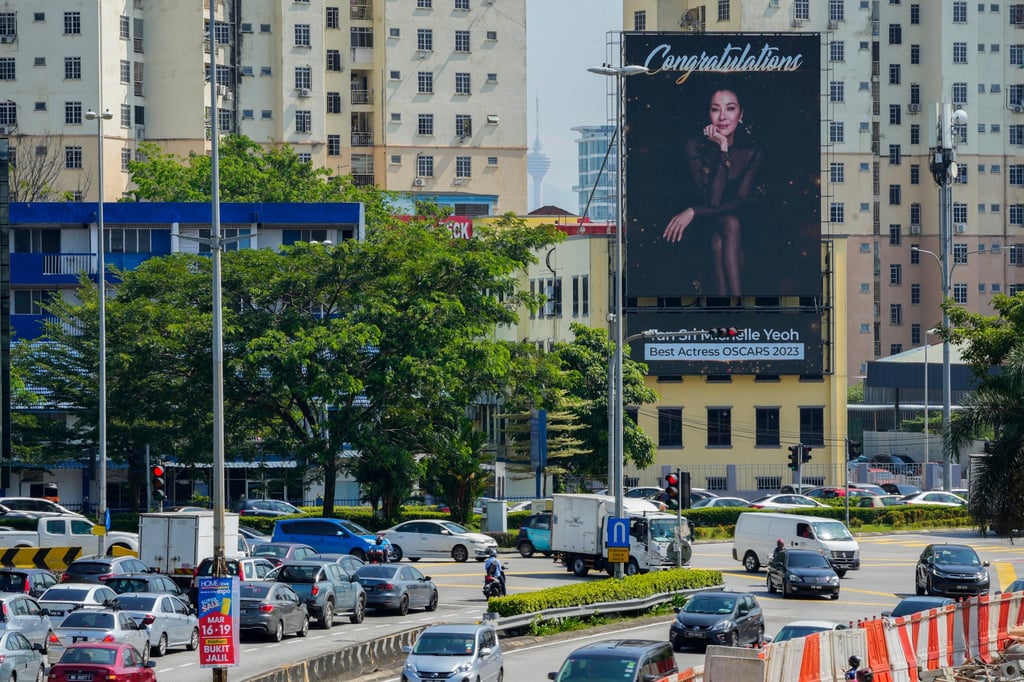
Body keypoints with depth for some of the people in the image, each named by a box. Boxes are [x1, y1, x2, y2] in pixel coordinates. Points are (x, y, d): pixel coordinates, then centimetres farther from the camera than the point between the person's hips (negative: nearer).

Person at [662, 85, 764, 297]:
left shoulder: (751, 152, -2)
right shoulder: (696, 146, -9)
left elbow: (741, 202, -12)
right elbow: (712, 199, -19)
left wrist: (694, 212, -20)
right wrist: (723, 150, -22)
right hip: (703, 230, -2)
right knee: (730, 224, -33)